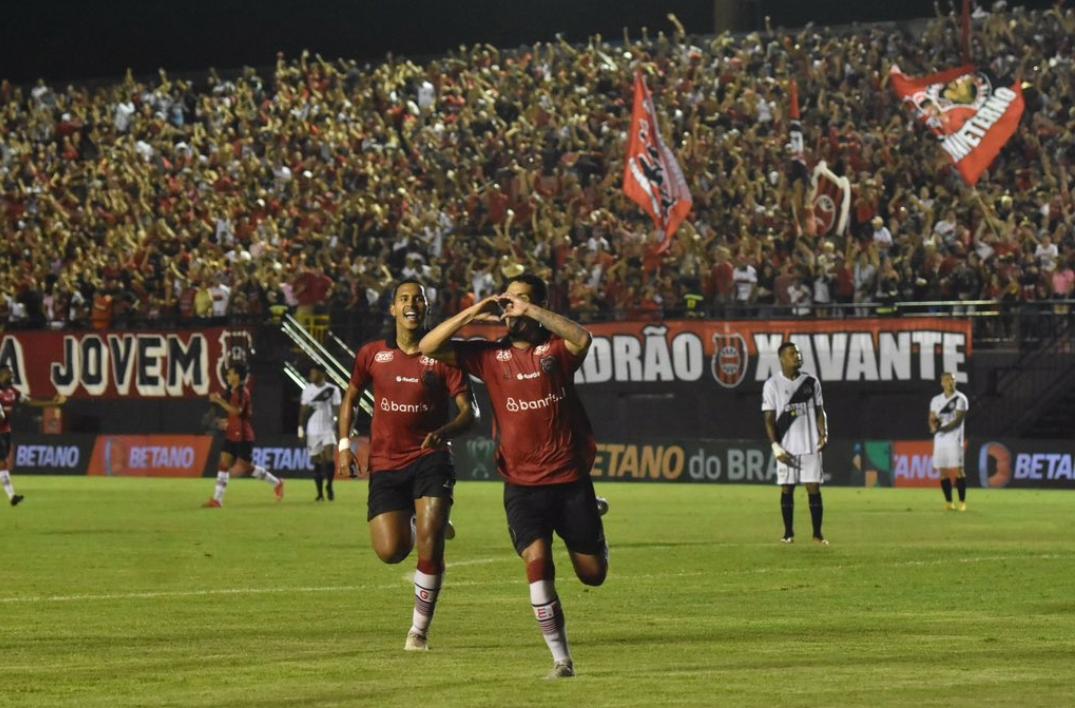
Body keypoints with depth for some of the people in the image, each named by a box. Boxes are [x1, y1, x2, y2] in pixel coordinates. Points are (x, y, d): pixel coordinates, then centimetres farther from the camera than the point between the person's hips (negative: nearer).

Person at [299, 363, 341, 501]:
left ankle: (329, 485, 2)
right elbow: (303, 411, 9)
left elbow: (337, 409, 0)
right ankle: (320, 493, 10)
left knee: (329, 457, -18)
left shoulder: (333, 389, -1)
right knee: (317, 463, 3)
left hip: (328, 429, -2)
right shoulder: (307, 390, 6)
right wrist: (301, 428, 3)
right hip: (313, 431, 2)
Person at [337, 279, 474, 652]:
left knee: (430, 547, -15)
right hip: (385, 464, 2)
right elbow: (350, 397, 19)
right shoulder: (372, 354, 4)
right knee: (390, 551, -10)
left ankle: (420, 631, 1)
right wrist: (344, 444, 7)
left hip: (430, 458, -2)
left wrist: (444, 432, -25)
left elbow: (468, 412, -5)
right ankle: (416, 527, 29)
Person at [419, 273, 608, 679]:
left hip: (570, 478, -1)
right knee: (537, 562, -18)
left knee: (593, 575, 9)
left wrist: (529, 310, -26)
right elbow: (428, 348, -1)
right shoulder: (490, 355, 4)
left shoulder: (555, 348, -2)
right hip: (522, 486, 1)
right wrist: (473, 314, -8)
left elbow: (582, 338, -26)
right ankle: (561, 658, -8)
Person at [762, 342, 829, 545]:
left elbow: (820, 412, 11)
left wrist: (823, 435, -6)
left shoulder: (811, 382, 8)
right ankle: (788, 533, 10)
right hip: (787, 447, -1)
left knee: (814, 488, -1)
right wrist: (776, 446, -10)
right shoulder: (772, 385, 1)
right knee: (787, 489, 2)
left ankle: (817, 534, 2)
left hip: (811, 445, 1)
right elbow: (769, 419, -1)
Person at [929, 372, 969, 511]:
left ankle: (962, 501, -6)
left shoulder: (960, 399, -3)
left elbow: (958, 421, -11)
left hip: (954, 438, -4)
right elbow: (932, 419, 11)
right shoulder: (936, 400, 13)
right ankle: (948, 501, 8)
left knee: (958, 469, -9)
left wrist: (941, 428, -21)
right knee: (943, 471, 2)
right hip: (939, 439, 5)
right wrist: (933, 425, -13)